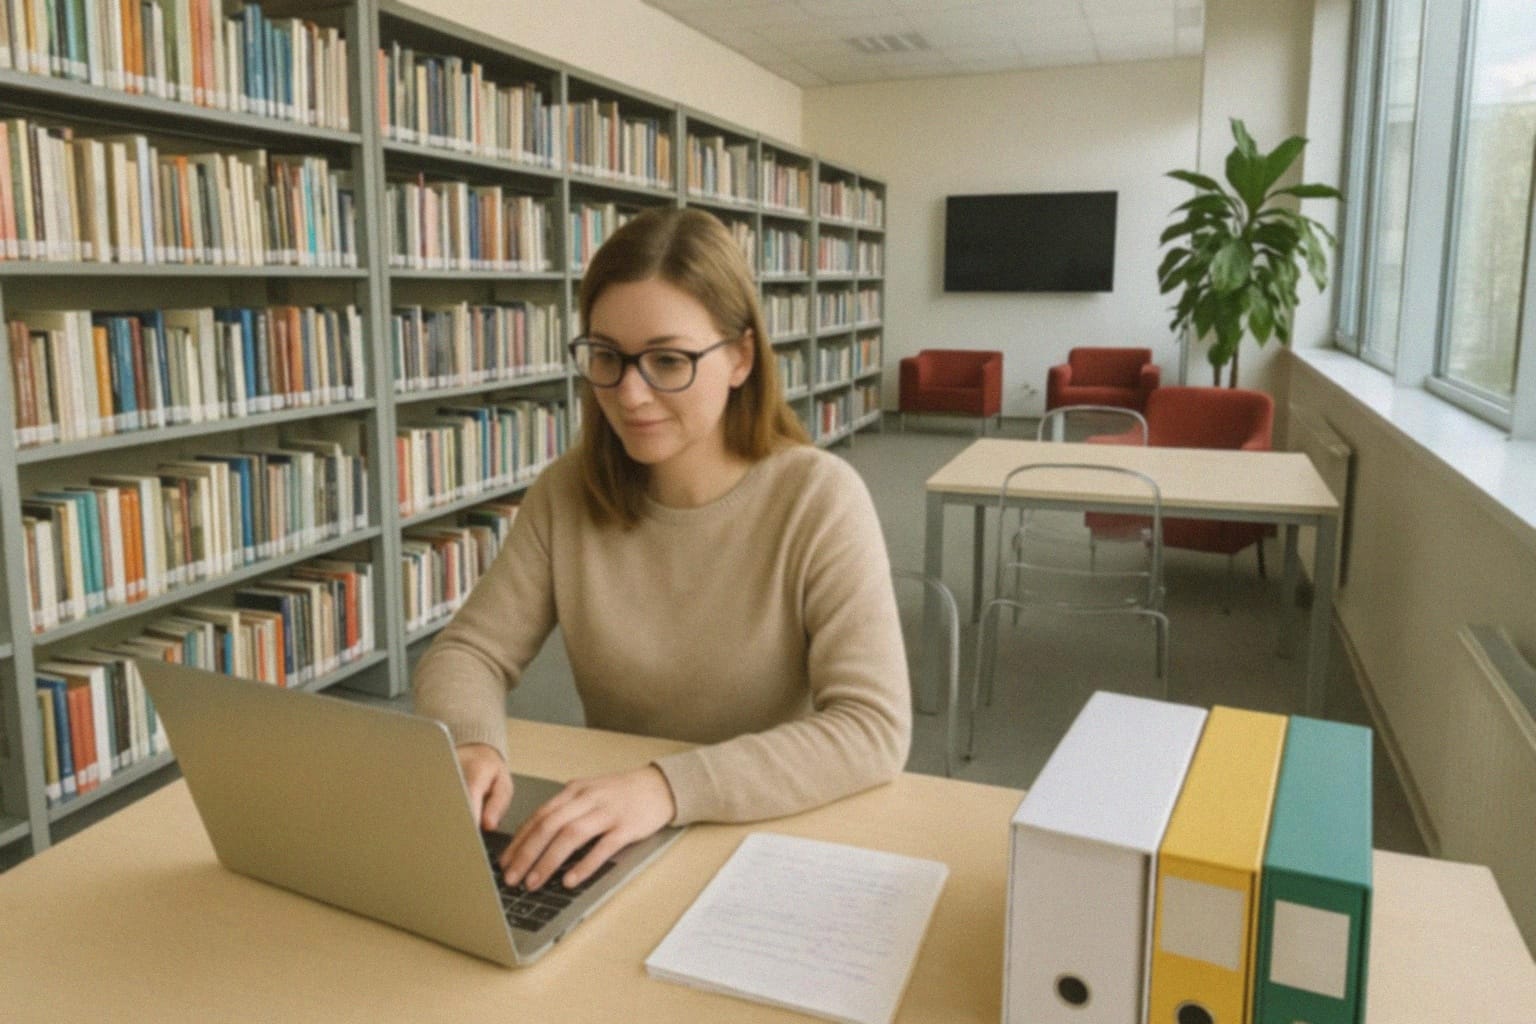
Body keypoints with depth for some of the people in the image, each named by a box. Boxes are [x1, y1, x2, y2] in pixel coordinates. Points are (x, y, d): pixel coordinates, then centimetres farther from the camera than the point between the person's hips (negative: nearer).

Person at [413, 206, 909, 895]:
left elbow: (874, 730, -21)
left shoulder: (818, 500, -14)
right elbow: (469, 652, 1)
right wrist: (470, 744, -21)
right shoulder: (567, 492, -1)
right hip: (605, 845, 3)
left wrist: (670, 787, -34)